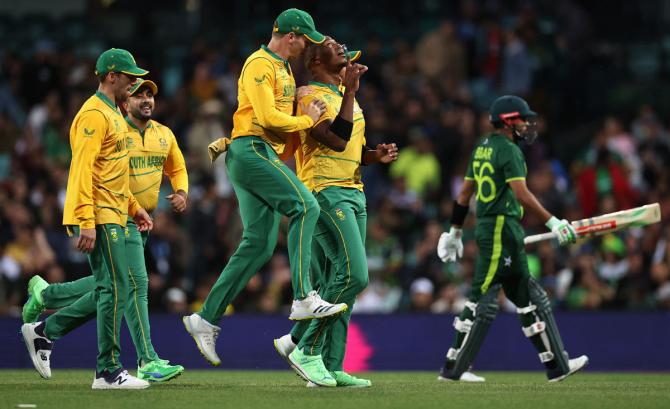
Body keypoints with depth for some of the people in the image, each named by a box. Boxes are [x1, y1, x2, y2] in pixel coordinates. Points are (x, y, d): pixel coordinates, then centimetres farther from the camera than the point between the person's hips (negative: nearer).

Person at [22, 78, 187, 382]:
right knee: (135, 284, -13)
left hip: (143, 220, 8)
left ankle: (45, 294, 35)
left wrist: (181, 193, 3)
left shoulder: (164, 135, 10)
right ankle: (148, 362, -13)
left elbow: (177, 169, 23)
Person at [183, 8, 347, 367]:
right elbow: (268, 116, -19)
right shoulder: (260, 64, -9)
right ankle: (303, 299, -28)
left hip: (267, 157, 10)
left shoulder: (285, 70, 23)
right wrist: (307, 120, -5)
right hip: (251, 151, -10)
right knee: (305, 206, -22)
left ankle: (206, 319, 6)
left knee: (259, 244, 4)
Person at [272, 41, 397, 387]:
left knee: (337, 282, 6)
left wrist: (375, 155, 7)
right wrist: (350, 91, -21)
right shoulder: (310, 96, -8)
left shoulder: (345, 97, 20)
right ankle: (303, 345, -8)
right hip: (326, 192, -9)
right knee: (353, 275, -18)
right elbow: (336, 141, -22)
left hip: (354, 193, 9)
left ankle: (331, 367, 6)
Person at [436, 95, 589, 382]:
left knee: (527, 296, 10)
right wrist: (552, 222, -23)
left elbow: (465, 192, 19)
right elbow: (522, 195, -22)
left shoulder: (481, 148, 16)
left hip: (485, 229, 10)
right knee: (483, 297, -7)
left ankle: (556, 364, 12)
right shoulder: (509, 150, -12)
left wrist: (455, 231, 23)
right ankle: (454, 368, -6)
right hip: (501, 230, -10)